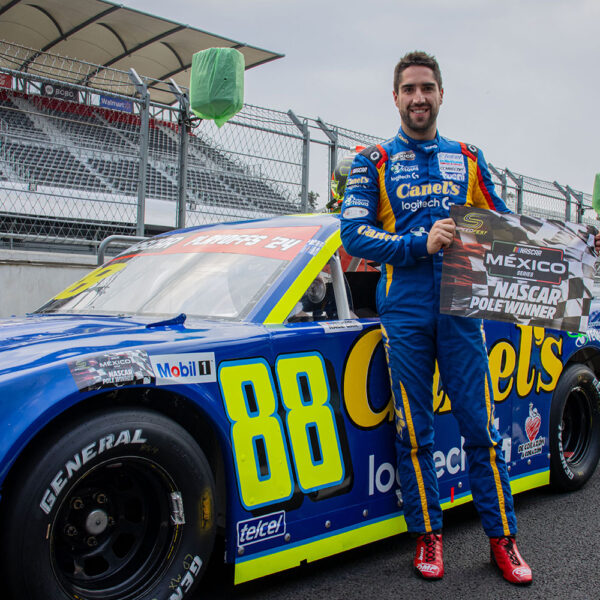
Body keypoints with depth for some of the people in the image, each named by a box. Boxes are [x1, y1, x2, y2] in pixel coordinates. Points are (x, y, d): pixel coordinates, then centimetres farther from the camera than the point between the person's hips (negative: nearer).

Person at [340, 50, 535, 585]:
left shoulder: (468, 159, 16)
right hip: (404, 314, -1)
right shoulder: (373, 162, 9)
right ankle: (428, 534, 20)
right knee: (414, 432, 6)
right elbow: (353, 234, -4)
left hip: (460, 309, 1)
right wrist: (420, 244, -17)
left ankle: (502, 537, 16)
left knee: (481, 425, 2)